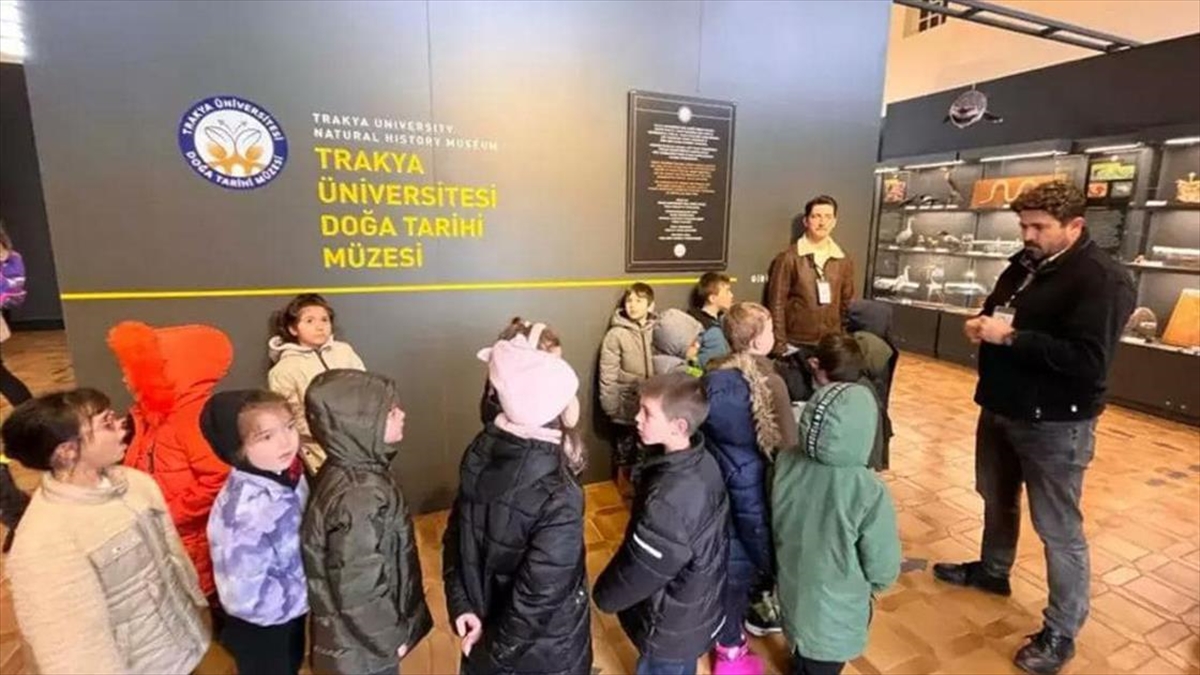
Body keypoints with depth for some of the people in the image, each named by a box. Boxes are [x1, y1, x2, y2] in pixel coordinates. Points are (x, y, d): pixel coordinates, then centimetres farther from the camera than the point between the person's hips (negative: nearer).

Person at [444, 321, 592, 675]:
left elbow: (456, 533, -6)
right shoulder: (559, 497, -35)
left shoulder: (481, 450, -16)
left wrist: (460, 605, -2)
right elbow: (540, 595, -27)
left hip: (485, 615, 5)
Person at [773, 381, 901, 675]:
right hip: (835, 613, -4)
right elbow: (883, 568, -19)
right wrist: (868, 587, 4)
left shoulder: (785, 463, -22)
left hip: (791, 590, 4)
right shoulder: (869, 493, -35)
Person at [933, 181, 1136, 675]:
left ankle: (1061, 633, 21)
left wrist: (1010, 337, -27)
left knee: (1059, 529, 5)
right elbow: (996, 313, 20)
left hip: (1055, 423, -8)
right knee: (997, 499, 24)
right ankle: (992, 571, 46)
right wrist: (979, 324, -3)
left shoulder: (1102, 280, -18)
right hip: (1001, 409, 8)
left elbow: (1089, 361, -27)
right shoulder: (1026, 264, 8)